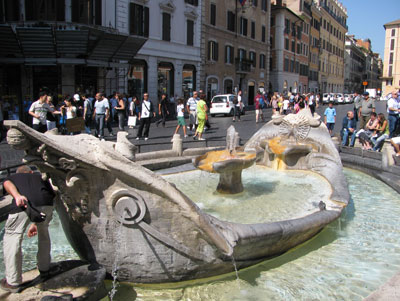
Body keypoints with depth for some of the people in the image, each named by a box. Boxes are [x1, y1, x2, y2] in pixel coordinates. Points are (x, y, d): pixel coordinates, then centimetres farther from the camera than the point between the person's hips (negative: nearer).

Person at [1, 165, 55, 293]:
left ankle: (13, 282, 14)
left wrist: (17, 196, -12)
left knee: (12, 236, 13)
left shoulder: (12, 177, 34)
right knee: (43, 231, 29)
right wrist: (35, 223, 39)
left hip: (24, 202, -3)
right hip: (45, 202, 3)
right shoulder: (40, 177, 39)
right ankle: (44, 269, 42)